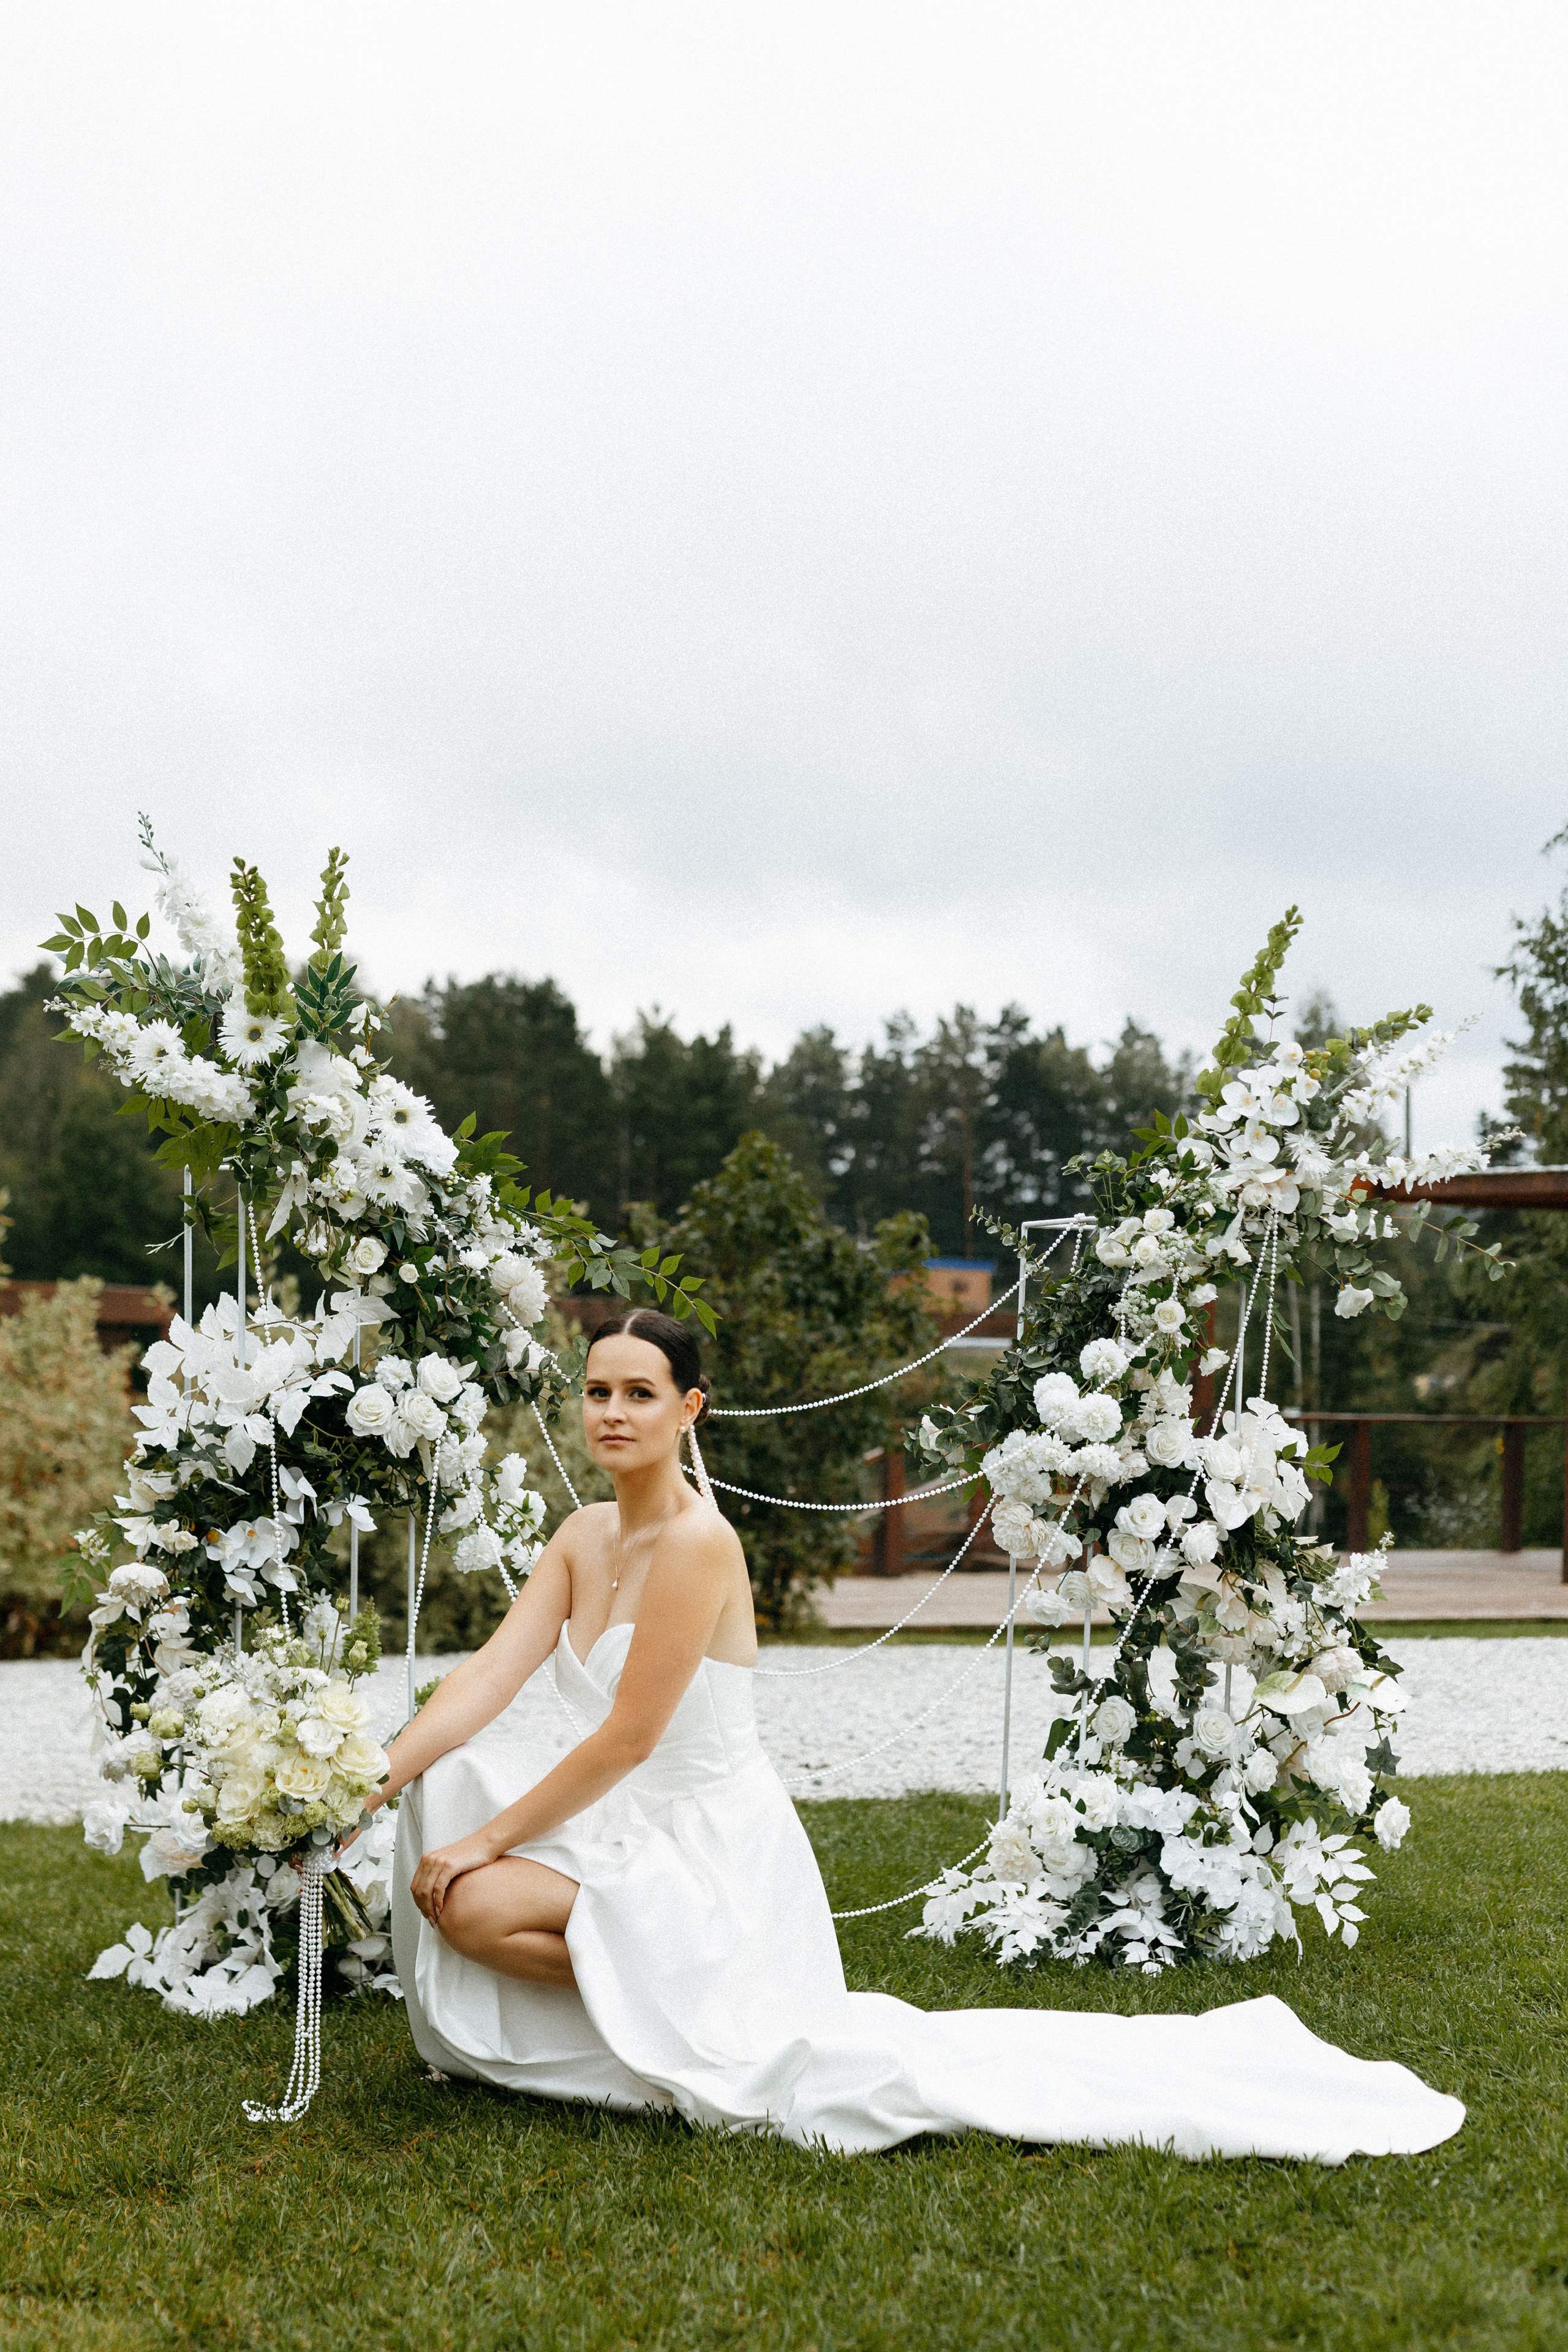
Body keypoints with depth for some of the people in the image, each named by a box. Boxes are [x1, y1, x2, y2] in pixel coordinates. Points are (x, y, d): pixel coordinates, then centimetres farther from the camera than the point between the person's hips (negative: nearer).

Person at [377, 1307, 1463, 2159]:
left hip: (711, 1857, -8)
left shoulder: (698, 1545, -21)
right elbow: (486, 1679, -1)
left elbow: (626, 1739, -22)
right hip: (631, 1840, 8)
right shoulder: (585, 1538, 7)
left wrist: (489, 1840, -17)